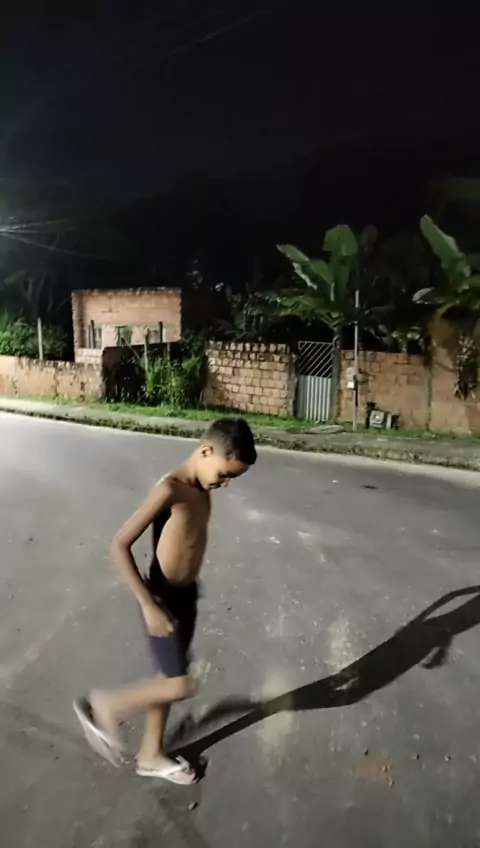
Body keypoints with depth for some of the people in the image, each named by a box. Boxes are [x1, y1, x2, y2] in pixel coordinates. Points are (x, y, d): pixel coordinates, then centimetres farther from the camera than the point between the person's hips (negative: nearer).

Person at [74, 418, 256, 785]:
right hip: (164, 599, -8)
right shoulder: (170, 489, -26)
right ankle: (107, 706, 23)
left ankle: (152, 754, 41)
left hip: (188, 594, 8)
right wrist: (149, 605, -24)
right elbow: (120, 545, -26)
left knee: (169, 677, 20)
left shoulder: (202, 488, 0)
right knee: (181, 685, 1)